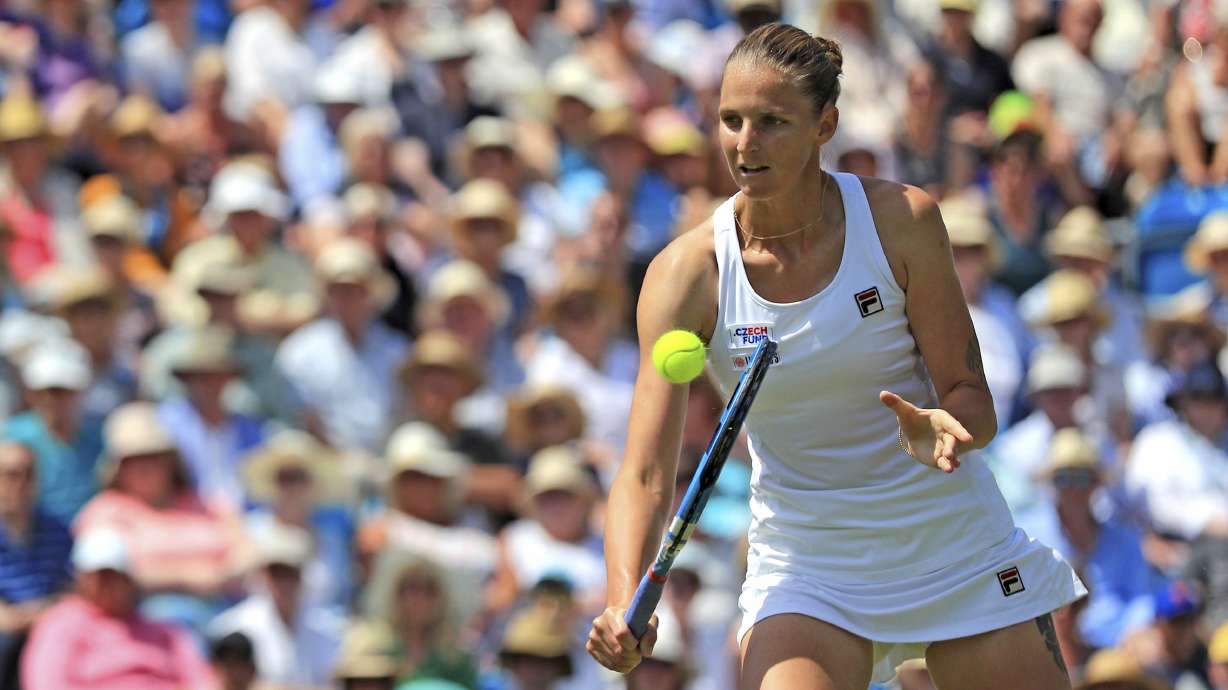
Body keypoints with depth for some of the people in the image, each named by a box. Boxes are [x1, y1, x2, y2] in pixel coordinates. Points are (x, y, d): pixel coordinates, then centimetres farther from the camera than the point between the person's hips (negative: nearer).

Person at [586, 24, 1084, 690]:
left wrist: (944, 427, -33)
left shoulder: (901, 220, -13)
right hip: (804, 573, -1)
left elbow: (973, 400, -8)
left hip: (957, 551, 1)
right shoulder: (686, 273, -14)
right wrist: (625, 604, -35)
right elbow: (645, 473, -17)